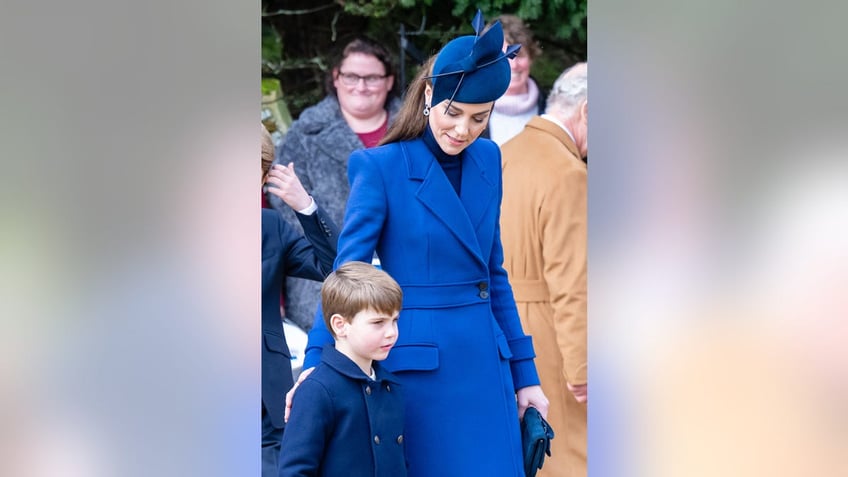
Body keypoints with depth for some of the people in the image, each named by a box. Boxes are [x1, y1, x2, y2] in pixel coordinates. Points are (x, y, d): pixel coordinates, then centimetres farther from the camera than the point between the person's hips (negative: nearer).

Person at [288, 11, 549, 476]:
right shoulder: (381, 167, -8)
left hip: (484, 368, 5)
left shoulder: (487, 160, 9)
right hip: (418, 367, -5)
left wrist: (524, 372, 16)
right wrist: (316, 364, -16)